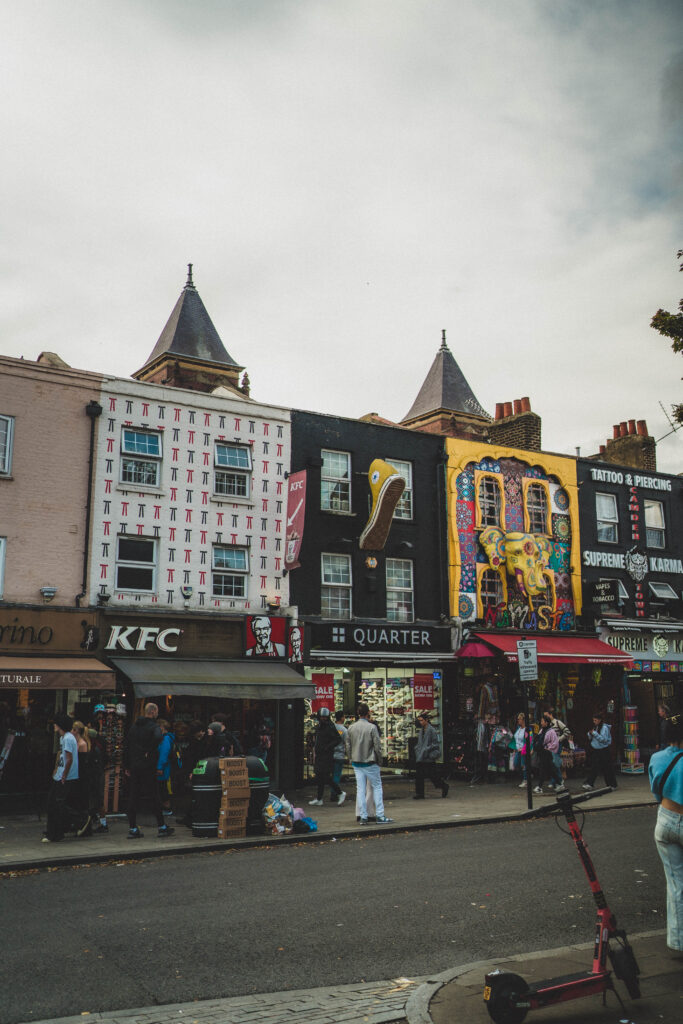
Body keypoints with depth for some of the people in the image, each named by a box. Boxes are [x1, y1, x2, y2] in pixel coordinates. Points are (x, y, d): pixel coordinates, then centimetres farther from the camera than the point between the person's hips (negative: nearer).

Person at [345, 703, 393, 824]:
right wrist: (379, 761, 2)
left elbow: (348, 747, 8)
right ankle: (380, 816, 3)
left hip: (356, 763, 4)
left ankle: (363, 817, 7)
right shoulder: (372, 727, -11)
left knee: (360, 789, 7)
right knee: (377, 787, 5)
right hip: (370, 763, -4)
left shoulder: (351, 728, 3)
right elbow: (377, 746, -11)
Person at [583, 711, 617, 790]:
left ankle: (612, 785, 16)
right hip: (595, 750, 6)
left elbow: (603, 739, -21)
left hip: (604, 751, -6)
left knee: (607, 769, 3)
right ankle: (589, 784, -4)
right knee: (594, 767, 1)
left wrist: (594, 733, -23)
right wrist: (590, 734, -5)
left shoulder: (604, 728, -13)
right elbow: (590, 738, 15)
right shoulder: (595, 727, 9)